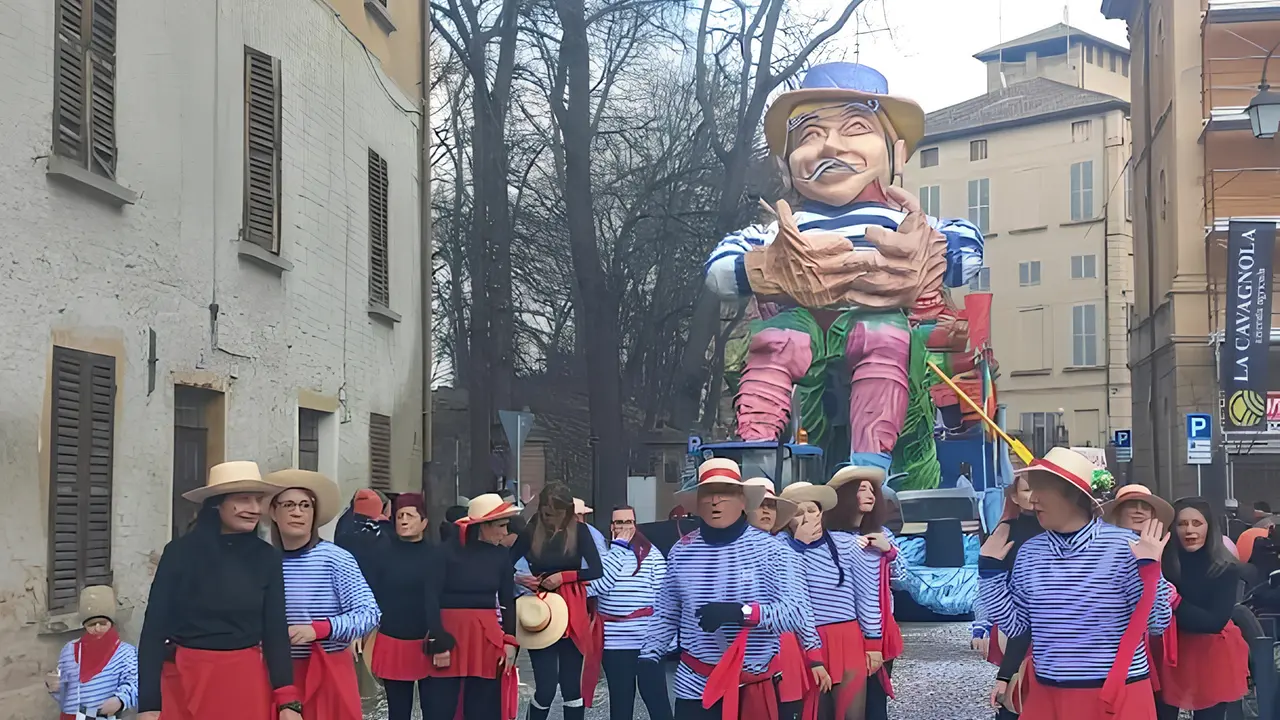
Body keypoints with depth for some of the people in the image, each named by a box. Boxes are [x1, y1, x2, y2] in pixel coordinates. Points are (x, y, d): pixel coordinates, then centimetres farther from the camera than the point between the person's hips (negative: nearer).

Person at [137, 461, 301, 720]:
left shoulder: (267, 558, 1)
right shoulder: (180, 552, -5)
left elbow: (276, 630, 1)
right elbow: (154, 628, -5)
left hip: (247, 682, 2)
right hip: (185, 682, -1)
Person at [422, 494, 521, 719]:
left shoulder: (501, 555, 4)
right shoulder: (447, 551, -9)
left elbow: (508, 601, 11)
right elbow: (431, 599, -10)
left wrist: (509, 641, 4)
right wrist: (438, 643, -13)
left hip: (487, 637, 4)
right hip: (449, 633, -4)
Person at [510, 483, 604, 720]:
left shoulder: (579, 530, 0)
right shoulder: (531, 533, 1)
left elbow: (596, 570, -7)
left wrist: (563, 577, -15)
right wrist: (518, 578, -18)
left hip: (572, 615, 1)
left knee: (571, 686, 6)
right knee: (545, 687, -5)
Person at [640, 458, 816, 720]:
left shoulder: (766, 548, -6)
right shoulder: (681, 551, 3)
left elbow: (799, 612, -13)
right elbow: (666, 614, 13)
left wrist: (741, 612, -25)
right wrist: (648, 658, 2)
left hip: (754, 688, -2)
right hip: (695, 687, 2)